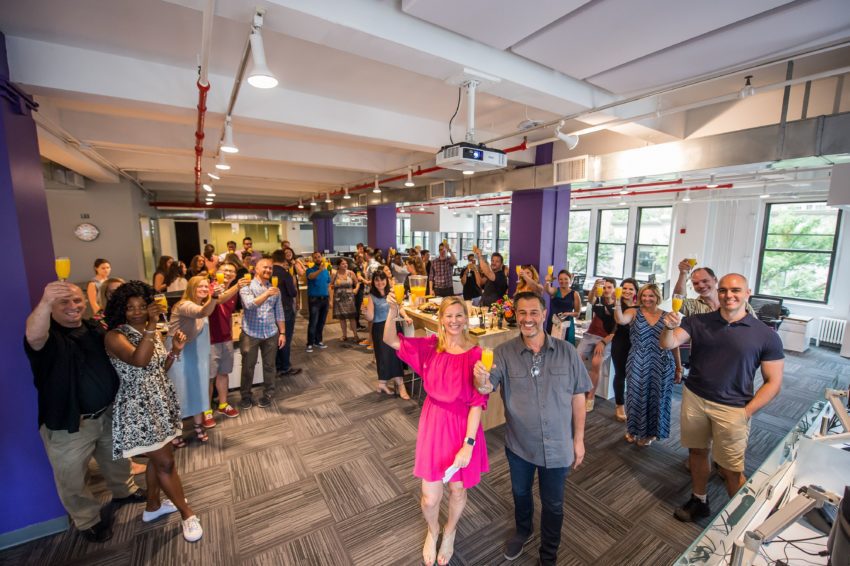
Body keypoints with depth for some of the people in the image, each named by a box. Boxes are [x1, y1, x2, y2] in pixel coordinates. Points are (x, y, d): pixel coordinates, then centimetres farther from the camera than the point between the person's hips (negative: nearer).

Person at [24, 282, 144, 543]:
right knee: (73, 479, 13)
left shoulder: (96, 328, 3)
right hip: (68, 424, -5)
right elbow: (34, 336, -43)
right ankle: (88, 520, 34)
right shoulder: (48, 336, -17)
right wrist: (45, 302, -59)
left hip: (108, 413, 6)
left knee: (118, 459, 26)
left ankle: (123, 491, 50)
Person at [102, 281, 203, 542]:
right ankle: (187, 513, 17)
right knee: (165, 461, 2)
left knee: (157, 458, 21)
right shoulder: (115, 336, -16)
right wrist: (151, 325, -36)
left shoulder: (152, 333, 5)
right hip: (138, 407, -7)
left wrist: (175, 351, -5)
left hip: (160, 402, 7)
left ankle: (153, 506, 41)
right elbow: (139, 361, -35)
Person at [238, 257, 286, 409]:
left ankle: (267, 394, 26)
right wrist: (266, 294, -37)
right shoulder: (247, 286, -5)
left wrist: (282, 332, 4)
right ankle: (246, 395, 27)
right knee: (248, 366, 10)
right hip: (251, 333, -3)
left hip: (271, 333, 3)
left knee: (269, 366, 11)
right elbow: (249, 305, -23)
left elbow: (279, 312, 8)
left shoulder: (274, 289, 8)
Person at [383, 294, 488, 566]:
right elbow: (391, 340, -14)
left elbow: (477, 403, -14)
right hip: (434, 423, 1)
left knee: (457, 490, 21)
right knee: (430, 497, 11)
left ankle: (450, 532, 55)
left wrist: (468, 443, -18)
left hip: (463, 426, -1)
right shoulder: (431, 346, -7)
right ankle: (432, 530, 48)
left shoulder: (475, 355, -15)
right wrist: (393, 311, -30)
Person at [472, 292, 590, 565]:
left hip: (557, 446, 0)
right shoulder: (504, 352, -16)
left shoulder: (566, 352, -14)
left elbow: (577, 397, -5)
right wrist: (481, 378, -47)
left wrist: (578, 439, -2)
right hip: (519, 444, 1)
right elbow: (486, 388, -24)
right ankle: (522, 530, 59)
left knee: (553, 504, 21)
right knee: (520, 493, 27)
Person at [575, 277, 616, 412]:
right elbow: (590, 298, -21)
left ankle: (591, 397, -11)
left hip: (607, 340, -2)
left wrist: (603, 342, -16)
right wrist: (595, 287, -41)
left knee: (596, 363, -26)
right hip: (590, 335, 3)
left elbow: (617, 330, -5)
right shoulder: (598, 300, 5)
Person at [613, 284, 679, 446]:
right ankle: (633, 430, 28)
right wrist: (617, 303, -39)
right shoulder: (634, 312, -1)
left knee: (656, 397, 11)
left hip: (661, 366, 1)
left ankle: (650, 432, 31)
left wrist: (678, 368, 8)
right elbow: (620, 320, -24)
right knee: (637, 395, 8)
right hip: (638, 365, -1)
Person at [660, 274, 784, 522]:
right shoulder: (698, 322, -3)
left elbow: (773, 382, -3)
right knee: (697, 452, 17)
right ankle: (699, 502, 38)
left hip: (733, 409, -2)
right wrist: (670, 327, -34)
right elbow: (668, 344, -13)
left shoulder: (766, 335, -5)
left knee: (731, 470, 6)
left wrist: (746, 412, -11)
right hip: (694, 398, 2)